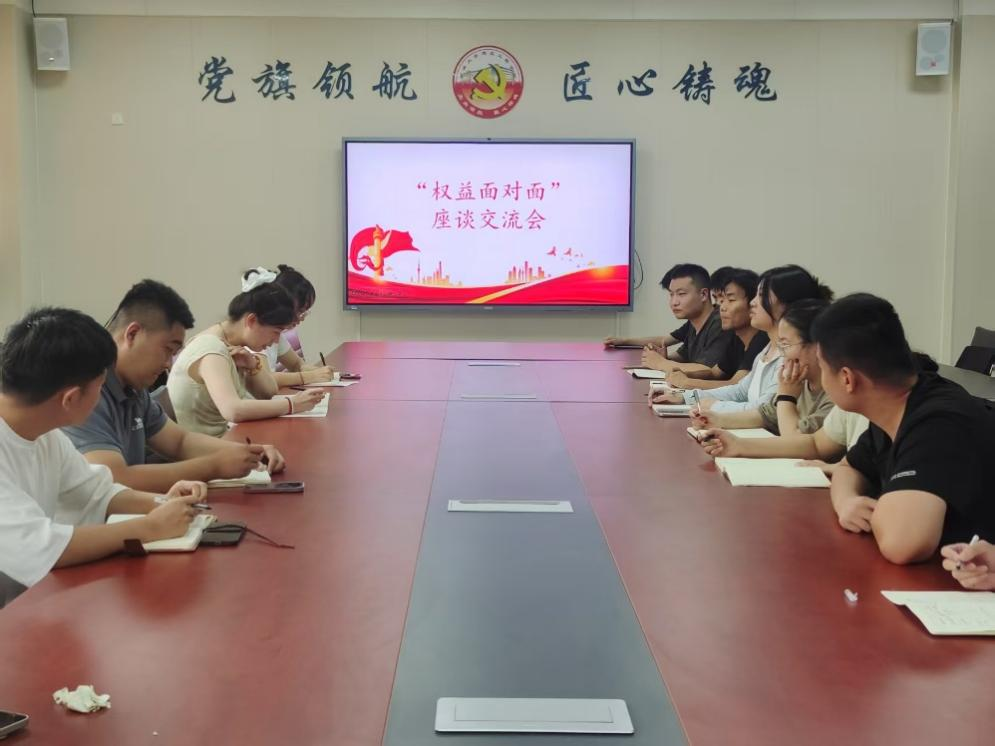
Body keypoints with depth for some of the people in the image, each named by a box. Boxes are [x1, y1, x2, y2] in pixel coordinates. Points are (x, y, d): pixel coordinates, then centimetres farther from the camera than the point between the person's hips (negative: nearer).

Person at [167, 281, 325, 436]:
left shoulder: (230, 344, 2)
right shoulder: (212, 353, -21)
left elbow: (268, 392, 7)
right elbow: (233, 411, -35)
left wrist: (254, 365, -12)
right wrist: (292, 404, -30)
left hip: (218, 439, 7)